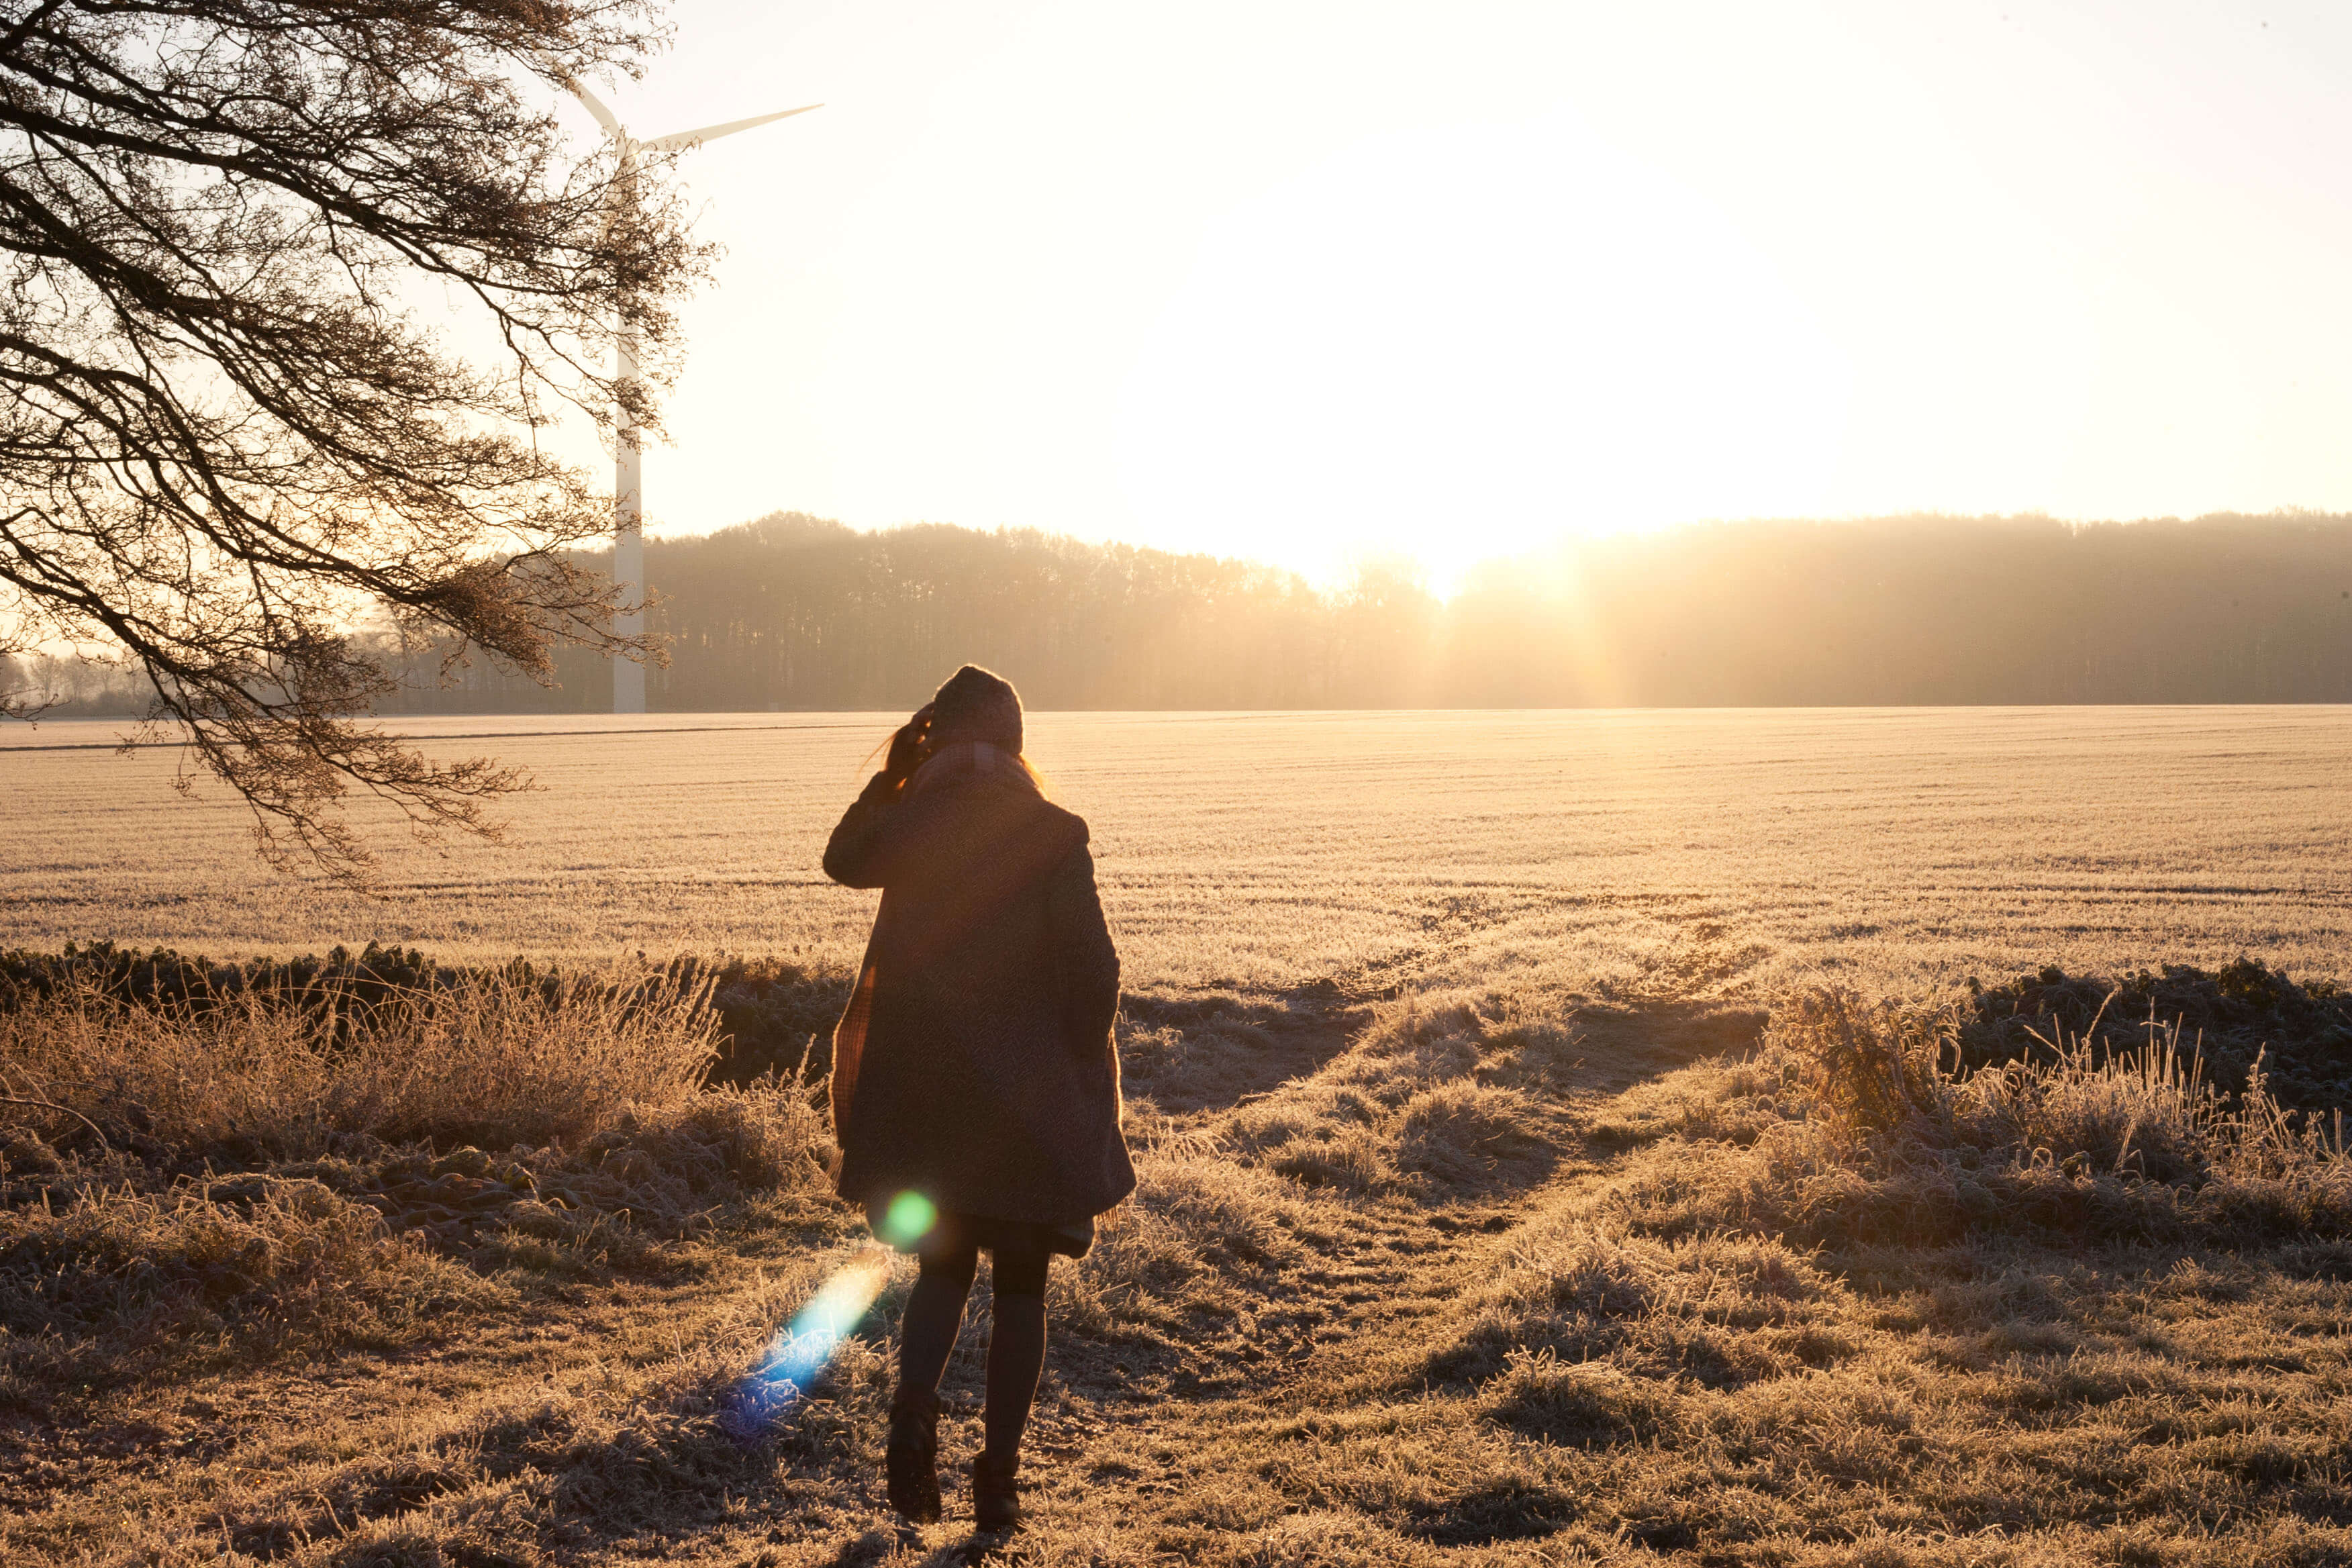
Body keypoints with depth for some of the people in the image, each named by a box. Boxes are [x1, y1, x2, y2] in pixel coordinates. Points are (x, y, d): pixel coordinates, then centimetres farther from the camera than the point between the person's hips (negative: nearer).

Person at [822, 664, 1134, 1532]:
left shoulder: (911, 826, -4)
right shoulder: (1051, 834, -12)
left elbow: (843, 859, 20)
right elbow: (1093, 968, -12)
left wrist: (896, 769, 15)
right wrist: (1082, 1069, 3)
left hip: (925, 1087, 2)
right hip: (1031, 1097, -2)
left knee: (942, 1265, 19)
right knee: (1020, 1284, 11)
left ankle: (914, 1410, -7)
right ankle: (998, 1475, 10)